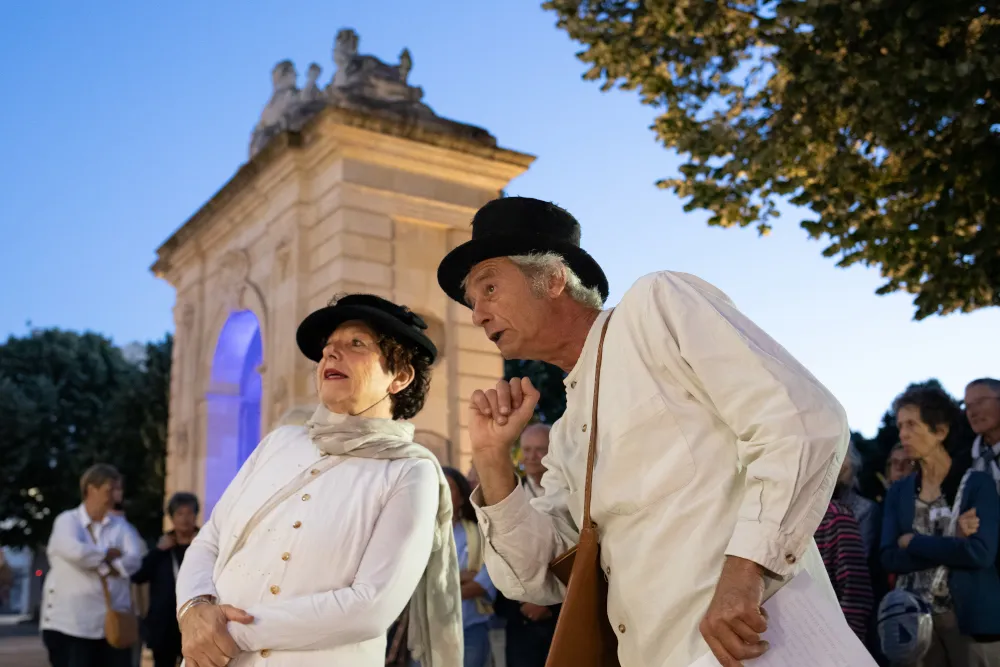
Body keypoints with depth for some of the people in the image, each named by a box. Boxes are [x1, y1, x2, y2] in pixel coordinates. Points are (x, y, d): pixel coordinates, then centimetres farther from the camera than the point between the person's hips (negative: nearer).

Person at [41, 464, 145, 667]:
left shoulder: (120, 525, 11)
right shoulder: (68, 521, 0)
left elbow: (134, 558, -5)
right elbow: (75, 551, -21)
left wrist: (99, 564, -15)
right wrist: (107, 555, -7)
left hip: (112, 621, 4)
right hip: (70, 622, -4)